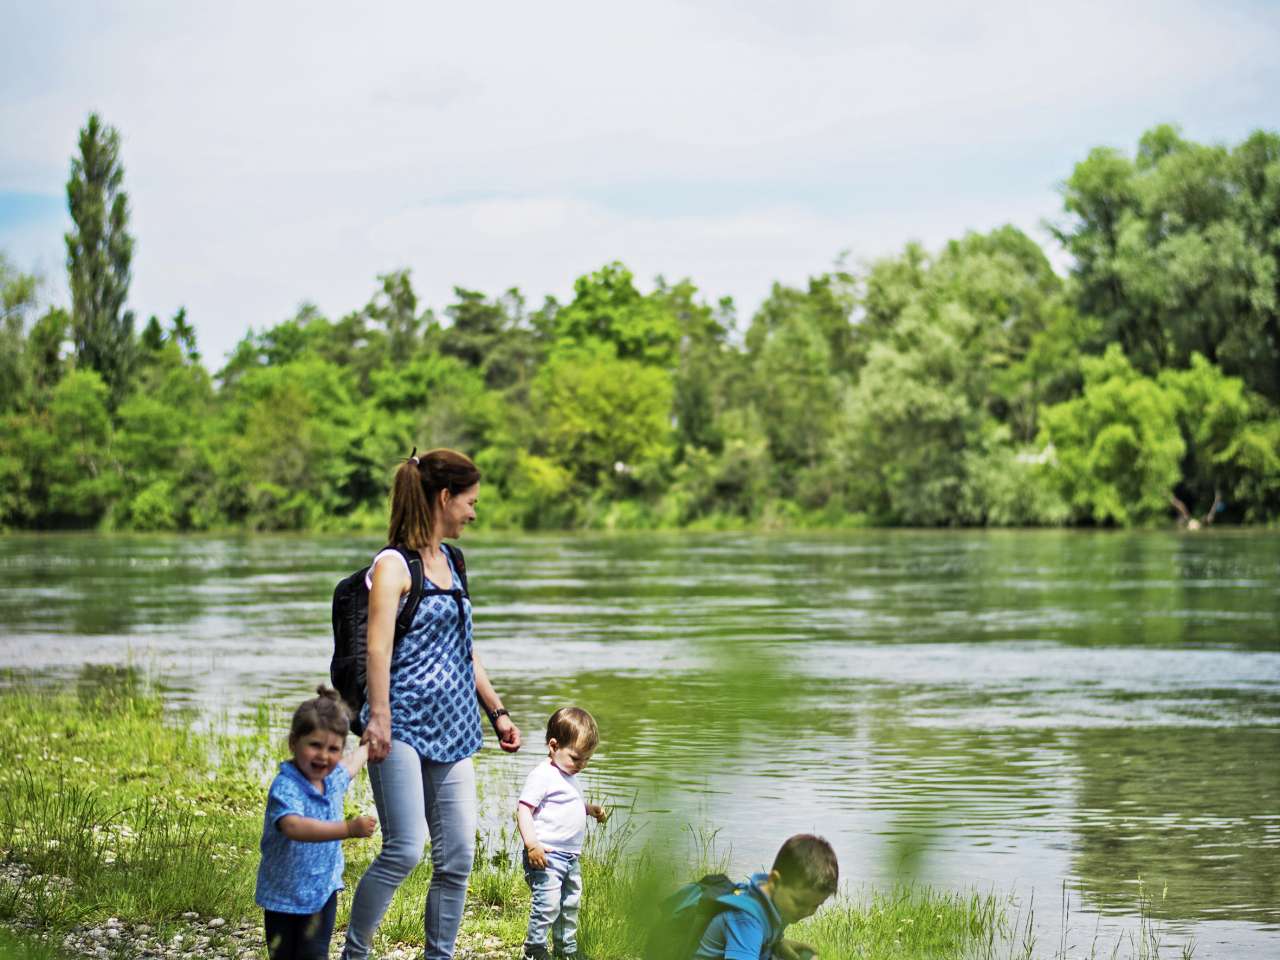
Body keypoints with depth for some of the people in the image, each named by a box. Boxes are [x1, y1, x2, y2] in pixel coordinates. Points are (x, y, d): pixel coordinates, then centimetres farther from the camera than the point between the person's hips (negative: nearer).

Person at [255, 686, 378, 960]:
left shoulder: (333, 778, -1)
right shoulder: (285, 787, -26)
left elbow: (351, 764, 26)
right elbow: (294, 827, -46)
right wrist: (349, 828, -54)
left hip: (323, 890, 5)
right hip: (284, 895, -5)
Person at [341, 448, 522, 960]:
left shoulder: (450, 562, 18)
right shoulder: (394, 564, -6)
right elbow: (379, 647, -16)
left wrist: (497, 712, 24)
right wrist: (378, 717, -26)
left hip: (450, 730, 8)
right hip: (404, 726, -8)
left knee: (457, 859, 3)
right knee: (404, 850, -16)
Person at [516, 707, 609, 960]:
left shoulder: (569, 776, 18)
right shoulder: (542, 776, -14)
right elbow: (524, 809, -20)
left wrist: (591, 809, 18)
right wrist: (531, 844, -30)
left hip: (570, 857, 10)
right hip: (547, 855, -10)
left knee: (570, 904, 17)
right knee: (548, 904, -15)